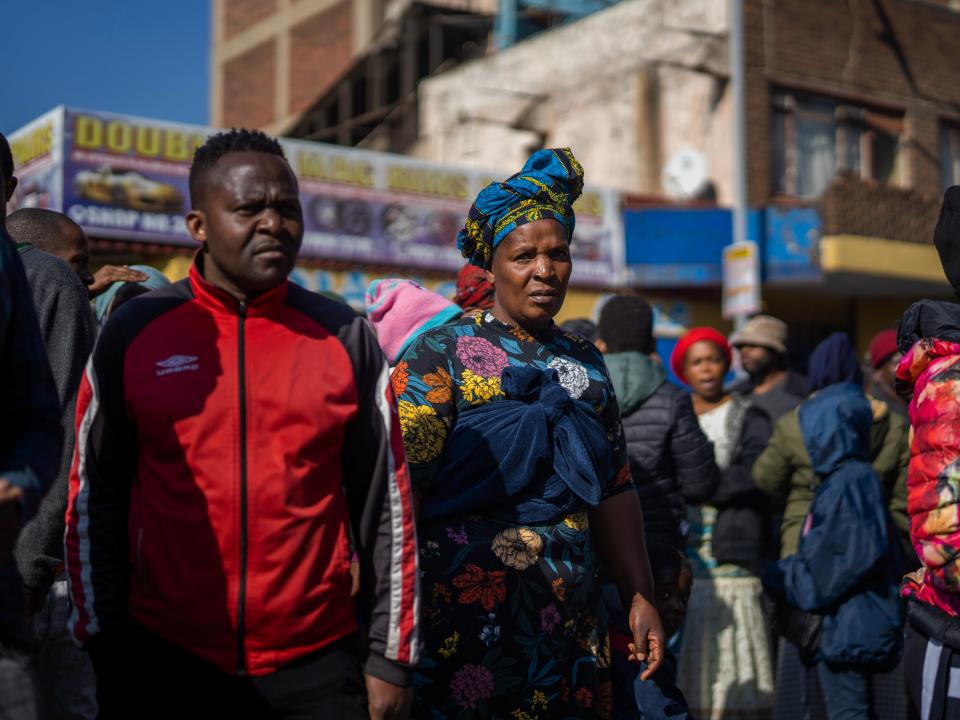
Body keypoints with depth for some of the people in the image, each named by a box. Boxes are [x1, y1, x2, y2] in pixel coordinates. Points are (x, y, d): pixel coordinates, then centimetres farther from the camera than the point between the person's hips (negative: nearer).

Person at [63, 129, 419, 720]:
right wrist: (107, 641, 0)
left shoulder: (346, 338, 2)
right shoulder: (134, 332, 1)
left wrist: (390, 657, 1)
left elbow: (386, 503, 3)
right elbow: (94, 495, 4)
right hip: (161, 661, 0)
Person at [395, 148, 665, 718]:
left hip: (574, 622, 5)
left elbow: (615, 489, 15)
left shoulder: (585, 362, 13)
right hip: (469, 621, -5)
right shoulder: (445, 352, -4)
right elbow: (402, 489, -11)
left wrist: (640, 597, 10)